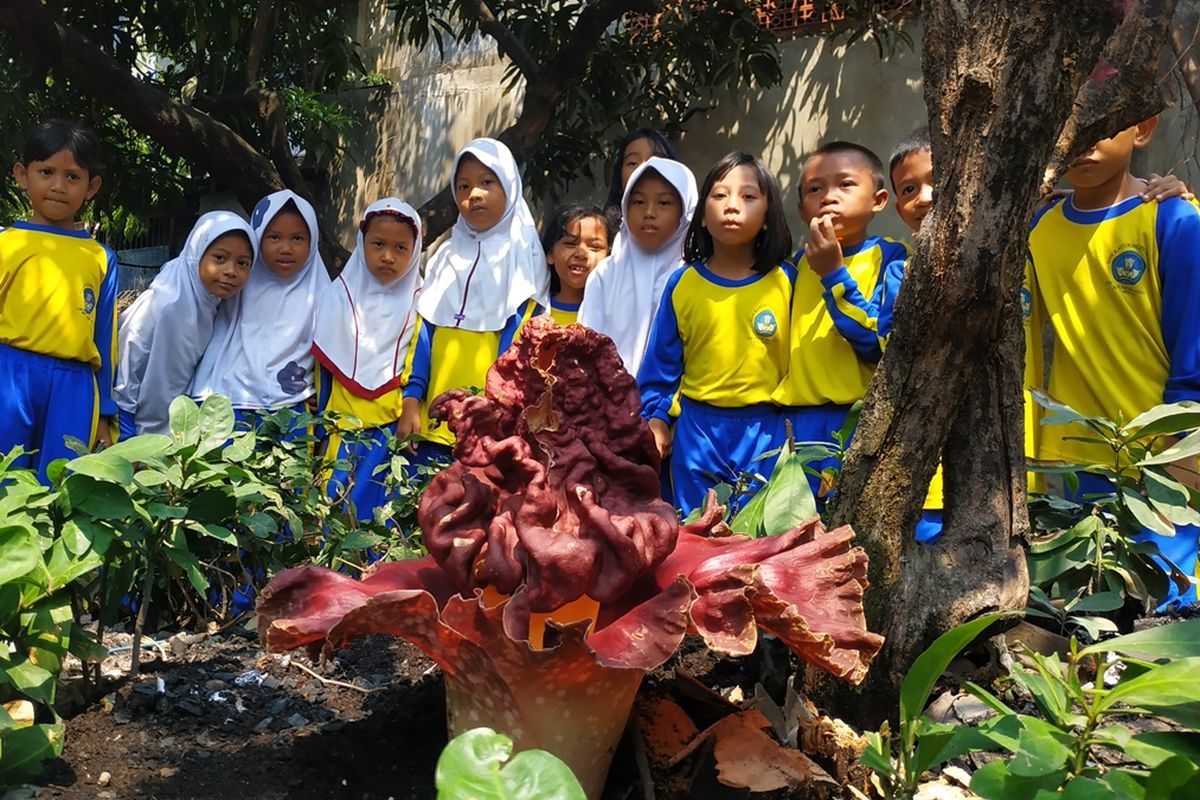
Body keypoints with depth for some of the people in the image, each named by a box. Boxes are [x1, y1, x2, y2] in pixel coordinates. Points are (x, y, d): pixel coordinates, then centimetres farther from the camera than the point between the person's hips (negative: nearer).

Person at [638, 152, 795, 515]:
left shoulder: (785, 281, -3)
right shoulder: (683, 283, 0)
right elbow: (662, 361, 5)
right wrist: (655, 418, 0)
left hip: (763, 431, -1)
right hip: (696, 428, 1)